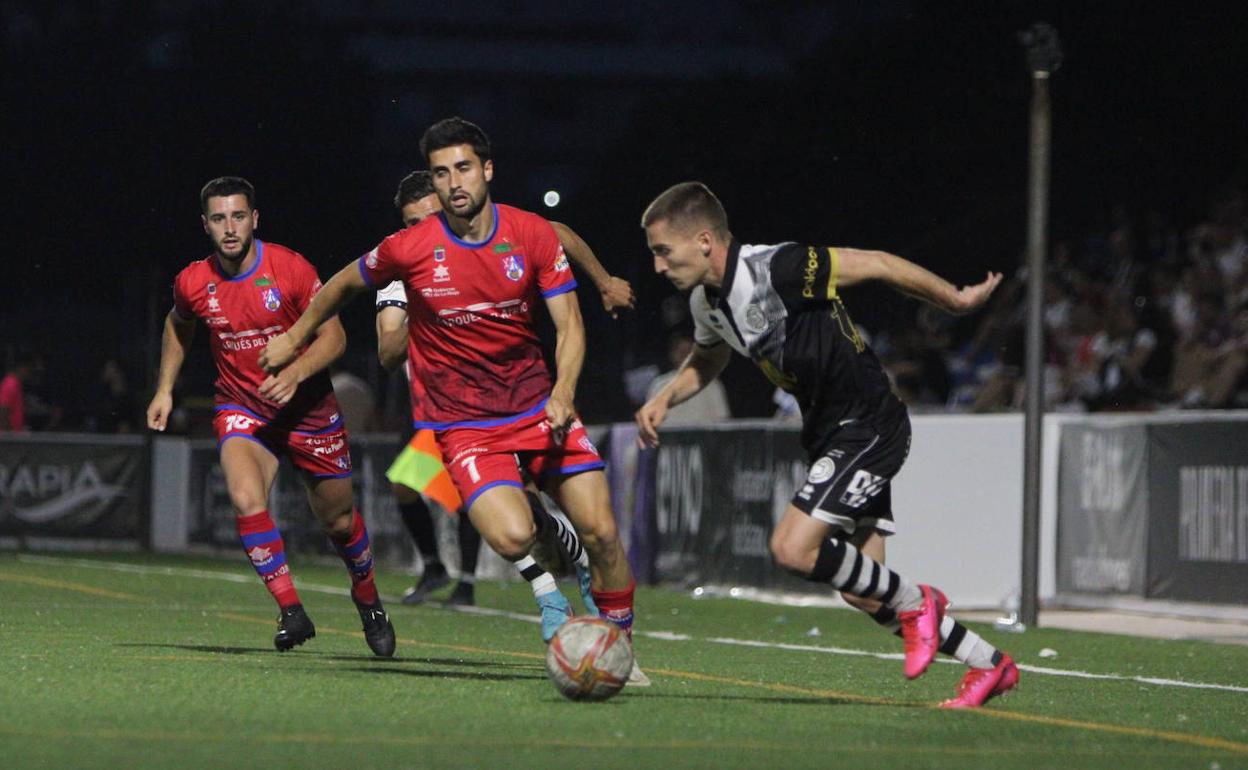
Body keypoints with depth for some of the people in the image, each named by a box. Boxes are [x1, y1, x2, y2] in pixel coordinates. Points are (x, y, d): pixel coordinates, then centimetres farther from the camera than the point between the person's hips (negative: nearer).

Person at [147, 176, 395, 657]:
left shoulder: (291, 270, -16)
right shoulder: (193, 283, -7)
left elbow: (333, 336, -12)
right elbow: (178, 325, 17)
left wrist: (295, 373, -28)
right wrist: (165, 388, 13)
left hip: (307, 408, -1)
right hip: (241, 407, 1)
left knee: (338, 520, 11)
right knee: (246, 499, -27)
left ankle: (368, 600, 41)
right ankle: (291, 612, -18)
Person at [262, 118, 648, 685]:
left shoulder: (533, 235, -4)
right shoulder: (410, 249, -8)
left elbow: (569, 325, -2)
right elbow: (346, 283, 12)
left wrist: (562, 394, -19)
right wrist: (293, 339, 23)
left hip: (539, 407, 2)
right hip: (460, 423, -2)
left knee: (601, 531, -8)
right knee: (512, 538, -26)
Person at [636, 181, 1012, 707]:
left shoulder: (777, 269, -24)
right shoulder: (706, 301, 3)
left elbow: (876, 265, -16)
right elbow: (709, 357, 26)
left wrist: (956, 300, -6)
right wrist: (665, 398, 7)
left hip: (868, 426, -9)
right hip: (830, 435, 9)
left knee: (793, 549, -19)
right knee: (860, 592, 6)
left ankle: (913, 603, 2)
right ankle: (989, 665, 19)